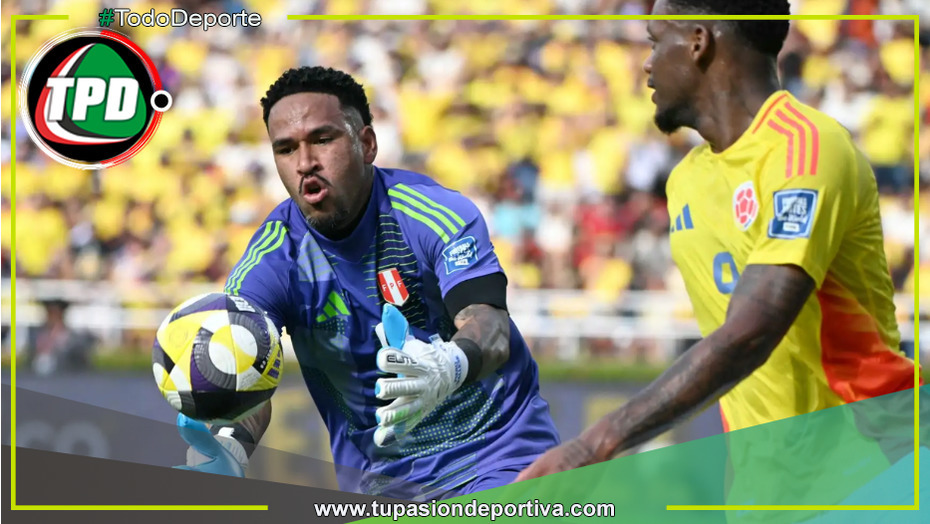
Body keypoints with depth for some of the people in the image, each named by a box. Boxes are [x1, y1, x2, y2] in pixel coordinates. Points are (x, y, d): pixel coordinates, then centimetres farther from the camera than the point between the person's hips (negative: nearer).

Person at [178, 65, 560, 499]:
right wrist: (226, 447, -44)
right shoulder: (272, 261, -7)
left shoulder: (437, 214, -13)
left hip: (493, 451, -3)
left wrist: (449, 368, -50)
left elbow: (490, 328, -27)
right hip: (375, 477, 3)